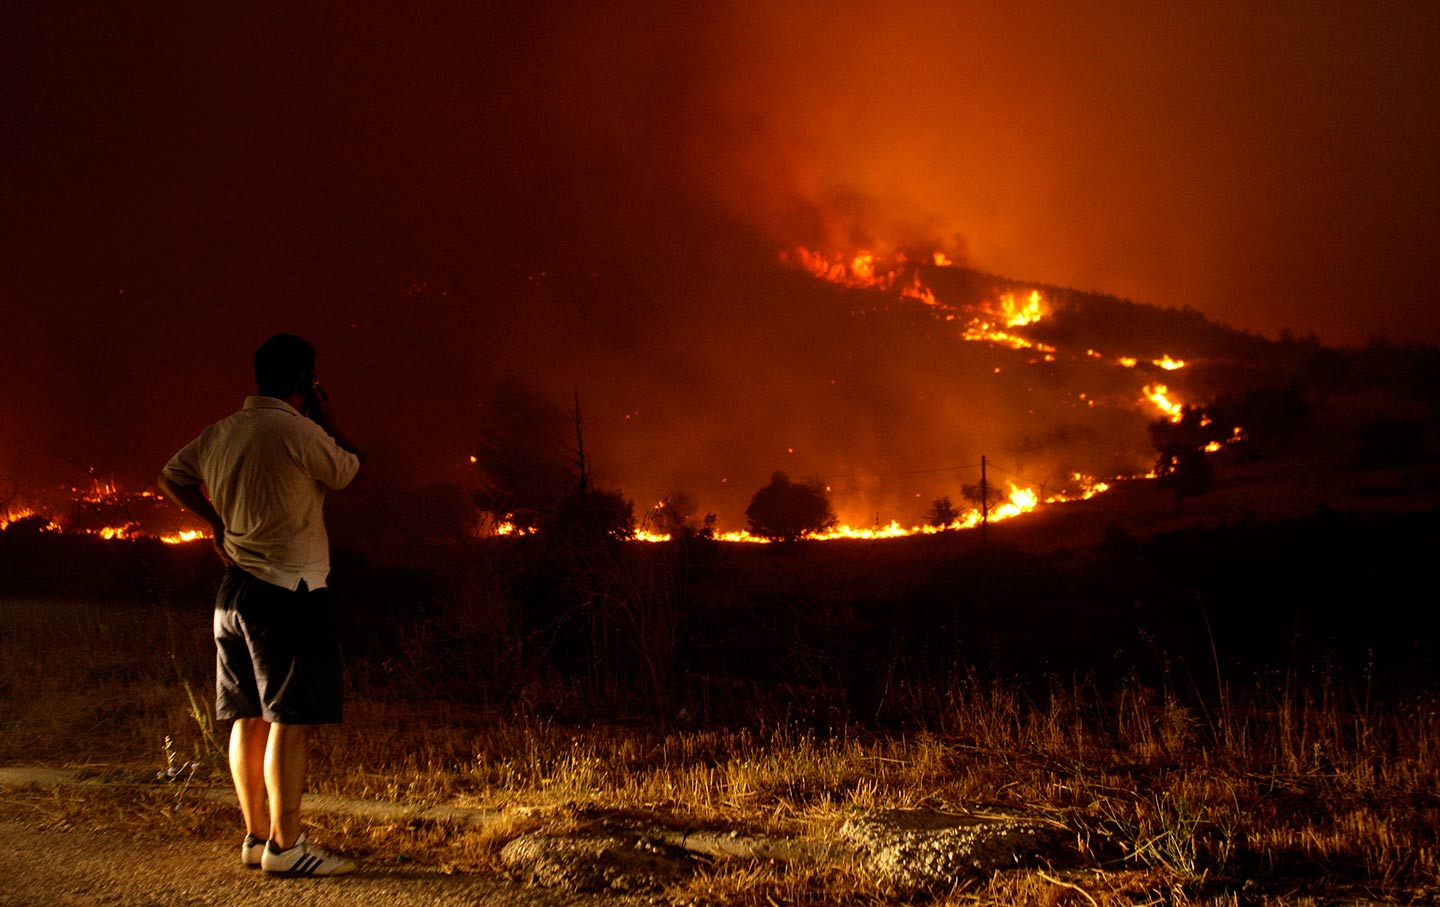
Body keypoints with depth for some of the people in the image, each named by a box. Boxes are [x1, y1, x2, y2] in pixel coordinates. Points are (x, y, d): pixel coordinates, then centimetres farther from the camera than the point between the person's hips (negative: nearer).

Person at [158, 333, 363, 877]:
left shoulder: (221, 433, 10)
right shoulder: (299, 431, -14)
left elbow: (171, 477, 24)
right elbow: (347, 471, 2)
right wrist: (328, 421, 12)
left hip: (235, 589, 9)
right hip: (288, 591, -9)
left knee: (249, 717, 12)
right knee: (291, 719, -6)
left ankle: (257, 837, 19)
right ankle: (284, 846, -5)